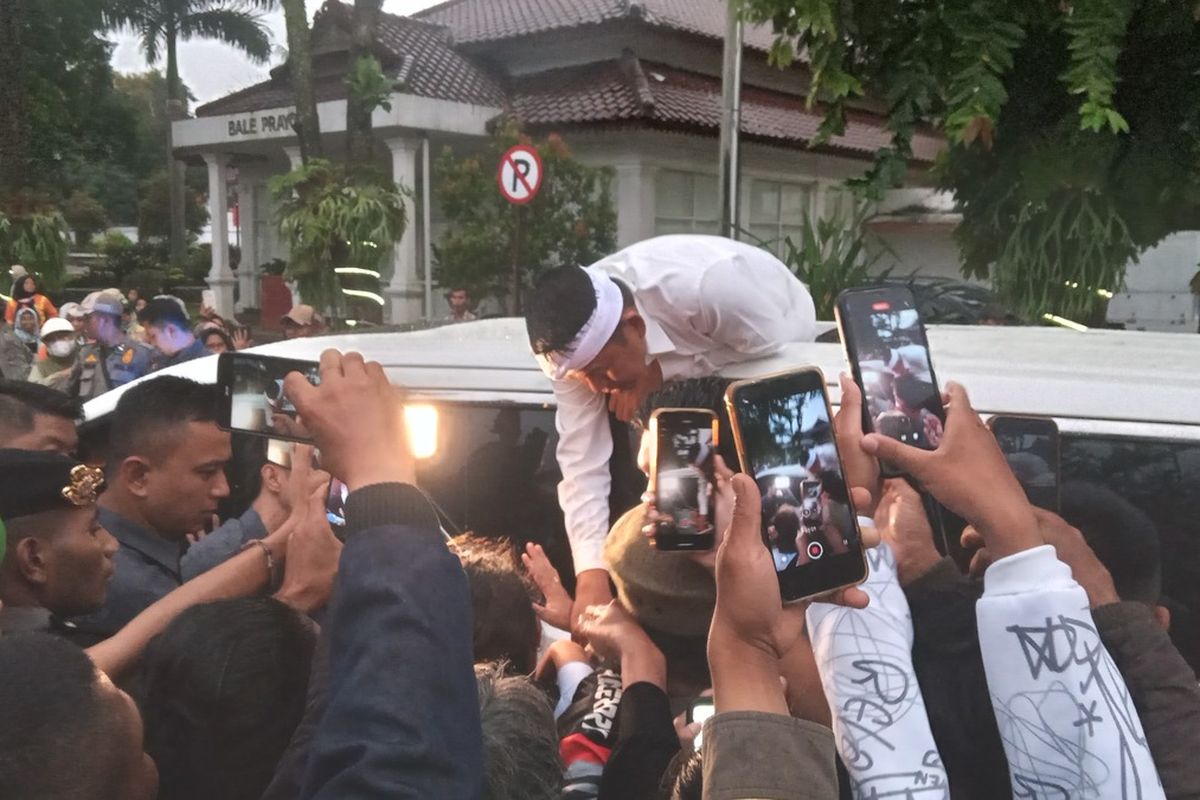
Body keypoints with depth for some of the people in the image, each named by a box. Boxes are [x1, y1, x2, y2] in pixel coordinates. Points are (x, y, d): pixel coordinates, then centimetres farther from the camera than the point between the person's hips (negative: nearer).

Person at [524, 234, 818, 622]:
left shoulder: (704, 288, -45)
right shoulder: (576, 341, -27)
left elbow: (766, 342, -28)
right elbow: (582, 460, -27)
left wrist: (660, 372, -36)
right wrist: (591, 574, -36)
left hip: (775, 337, -4)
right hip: (693, 345, 4)